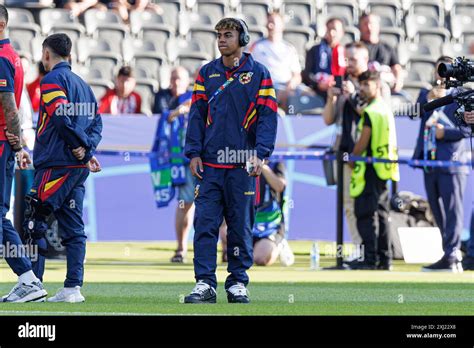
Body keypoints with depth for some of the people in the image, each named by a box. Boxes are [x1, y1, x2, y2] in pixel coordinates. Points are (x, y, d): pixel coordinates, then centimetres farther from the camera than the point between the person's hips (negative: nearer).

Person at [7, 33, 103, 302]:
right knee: (73, 228, 7)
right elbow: (96, 122, 15)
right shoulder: (82, 83, 21)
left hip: (55, 164, -8)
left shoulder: (53, 80, -5)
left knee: (34, 223, -6)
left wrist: (83, 149, -11)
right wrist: (87, 149, 0)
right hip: (78, 168, 8)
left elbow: (63, 118, -19)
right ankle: (73, 287, 4)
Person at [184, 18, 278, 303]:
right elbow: (197, 115, 10)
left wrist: (260, 154, -12)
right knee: (205, 224, -6)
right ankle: (205, 284, -7)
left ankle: (238, 283, 12)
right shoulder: (207, 73, 12)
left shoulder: (259, 74, 4)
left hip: (242, 164, -2)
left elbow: (267, 116, -1)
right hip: (210, 164, 2)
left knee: (241, 226, 4)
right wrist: (194, 153, 1)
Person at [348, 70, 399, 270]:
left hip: (370, 169, -9)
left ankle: (370, 259, -11)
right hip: (384, 169, 9)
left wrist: (352, 160, 0)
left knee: (366, 215, -8)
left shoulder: (370, 112, -14)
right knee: (381, 214, 12)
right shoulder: (386, 109, 15)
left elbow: (362, 143, -15)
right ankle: (384, 259, 13)